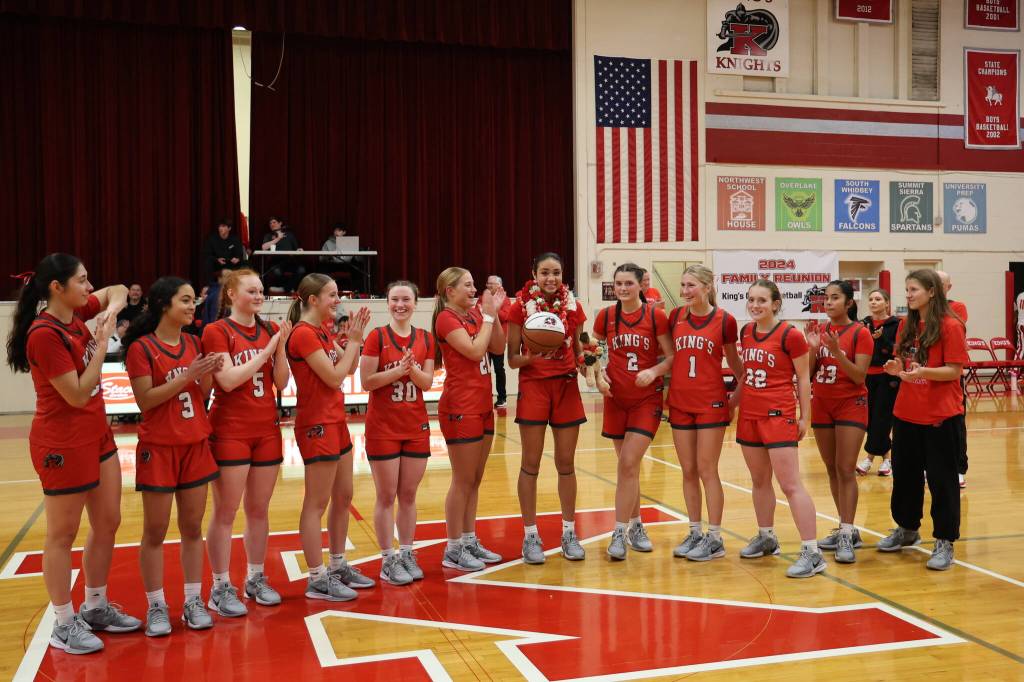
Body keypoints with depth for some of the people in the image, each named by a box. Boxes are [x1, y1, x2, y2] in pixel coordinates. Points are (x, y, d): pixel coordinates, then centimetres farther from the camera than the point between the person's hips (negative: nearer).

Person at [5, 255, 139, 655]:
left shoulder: (77, 314, 2)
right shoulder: (45, 334, -21)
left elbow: (117, 290, 19)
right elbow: (77, 395, -20)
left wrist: (112, 308, -3)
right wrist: (102, 343, -18)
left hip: (97, 435, 9)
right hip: (63, 444, -9)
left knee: (108, 524, 15)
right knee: (63, 535, 5)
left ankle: (96, 607, 30)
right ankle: (64, 625, 18)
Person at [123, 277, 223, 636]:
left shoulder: (194, 343, 8)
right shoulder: (141, 348, -9)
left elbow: (202, 395, 10)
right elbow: (145, 400, -15)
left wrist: (208, 374, -10)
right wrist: (186, 376, -21)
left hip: (196, 445, 5)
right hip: (158, 448, -5)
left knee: (192, 527, 9)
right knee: (155, 532, 3)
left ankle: (193, 600, 18)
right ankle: (156, 606, 14)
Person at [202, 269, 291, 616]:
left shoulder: (271, 330, 8)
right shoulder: (216, 331, -6)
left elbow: (281, 383, 4)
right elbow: (228, 380, -17)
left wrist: (281, 346, -10)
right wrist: (267, 349, -15)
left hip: (267, 430, 5)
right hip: (230, 431, -5)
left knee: (259, 510, 12)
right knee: (225, 512, 0)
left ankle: (256, 579, 24)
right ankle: (221, 588, 9)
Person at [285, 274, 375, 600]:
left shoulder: (323, 331, 12)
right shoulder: (303, 334, -16)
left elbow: (349, 368, 12)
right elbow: (334, 377, -18)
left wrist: (354, 338, 0)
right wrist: (354, 340, -11)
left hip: (336, 422, 10)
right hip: (317, 426, -10)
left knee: (343, 497, 15)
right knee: (317, 504, -2)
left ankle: (338, 567, 27)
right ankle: (317, 579, 7)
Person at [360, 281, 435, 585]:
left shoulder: (425, 338, 5)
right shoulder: (376, 336, -5)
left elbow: (427, 382, 0)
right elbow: (366, 382, -11)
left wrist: (411, 369, -19)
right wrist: (396, 370, -22)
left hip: (416, 427, 4)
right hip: (382, 427, -3)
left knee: (409, 494, 10)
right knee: (386, 496, 2)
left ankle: (407, 554, 21)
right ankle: (388, 560, 11)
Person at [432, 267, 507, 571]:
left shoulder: (474, 314, 11)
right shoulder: (447, 318, -12)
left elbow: (498, 347, 7)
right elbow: (475, 351, -21)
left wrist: (494, 313, 0)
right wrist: (487, 315, -13)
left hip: (482, 406, 8)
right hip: (460, 407, -8)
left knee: (475, 480, 13)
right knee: (463, 481, -1)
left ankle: (470, 541, 23)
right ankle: (454, 550, 9)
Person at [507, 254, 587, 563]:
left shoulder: (572, 305, 4)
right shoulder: (521, 306, -5)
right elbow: (512, 358, -3)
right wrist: (530, 357, -23)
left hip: (566, 387, 3)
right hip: (533, 387, -2)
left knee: (566, 463, 8)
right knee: (531, 464, 2)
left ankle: (569, 532, 20)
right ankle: (531, 535, 14)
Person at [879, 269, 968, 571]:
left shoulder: (950, 326, -11)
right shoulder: (906, 325, 8)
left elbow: (954, 370, -14)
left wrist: (924, 372, -30)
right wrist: (897, 368, -6)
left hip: (940, 415, -6)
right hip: (906, 413, 6)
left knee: (941, 478, 0)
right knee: (904, 472, 14)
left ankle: (945, 542, 10)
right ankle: (907, 529, 31)